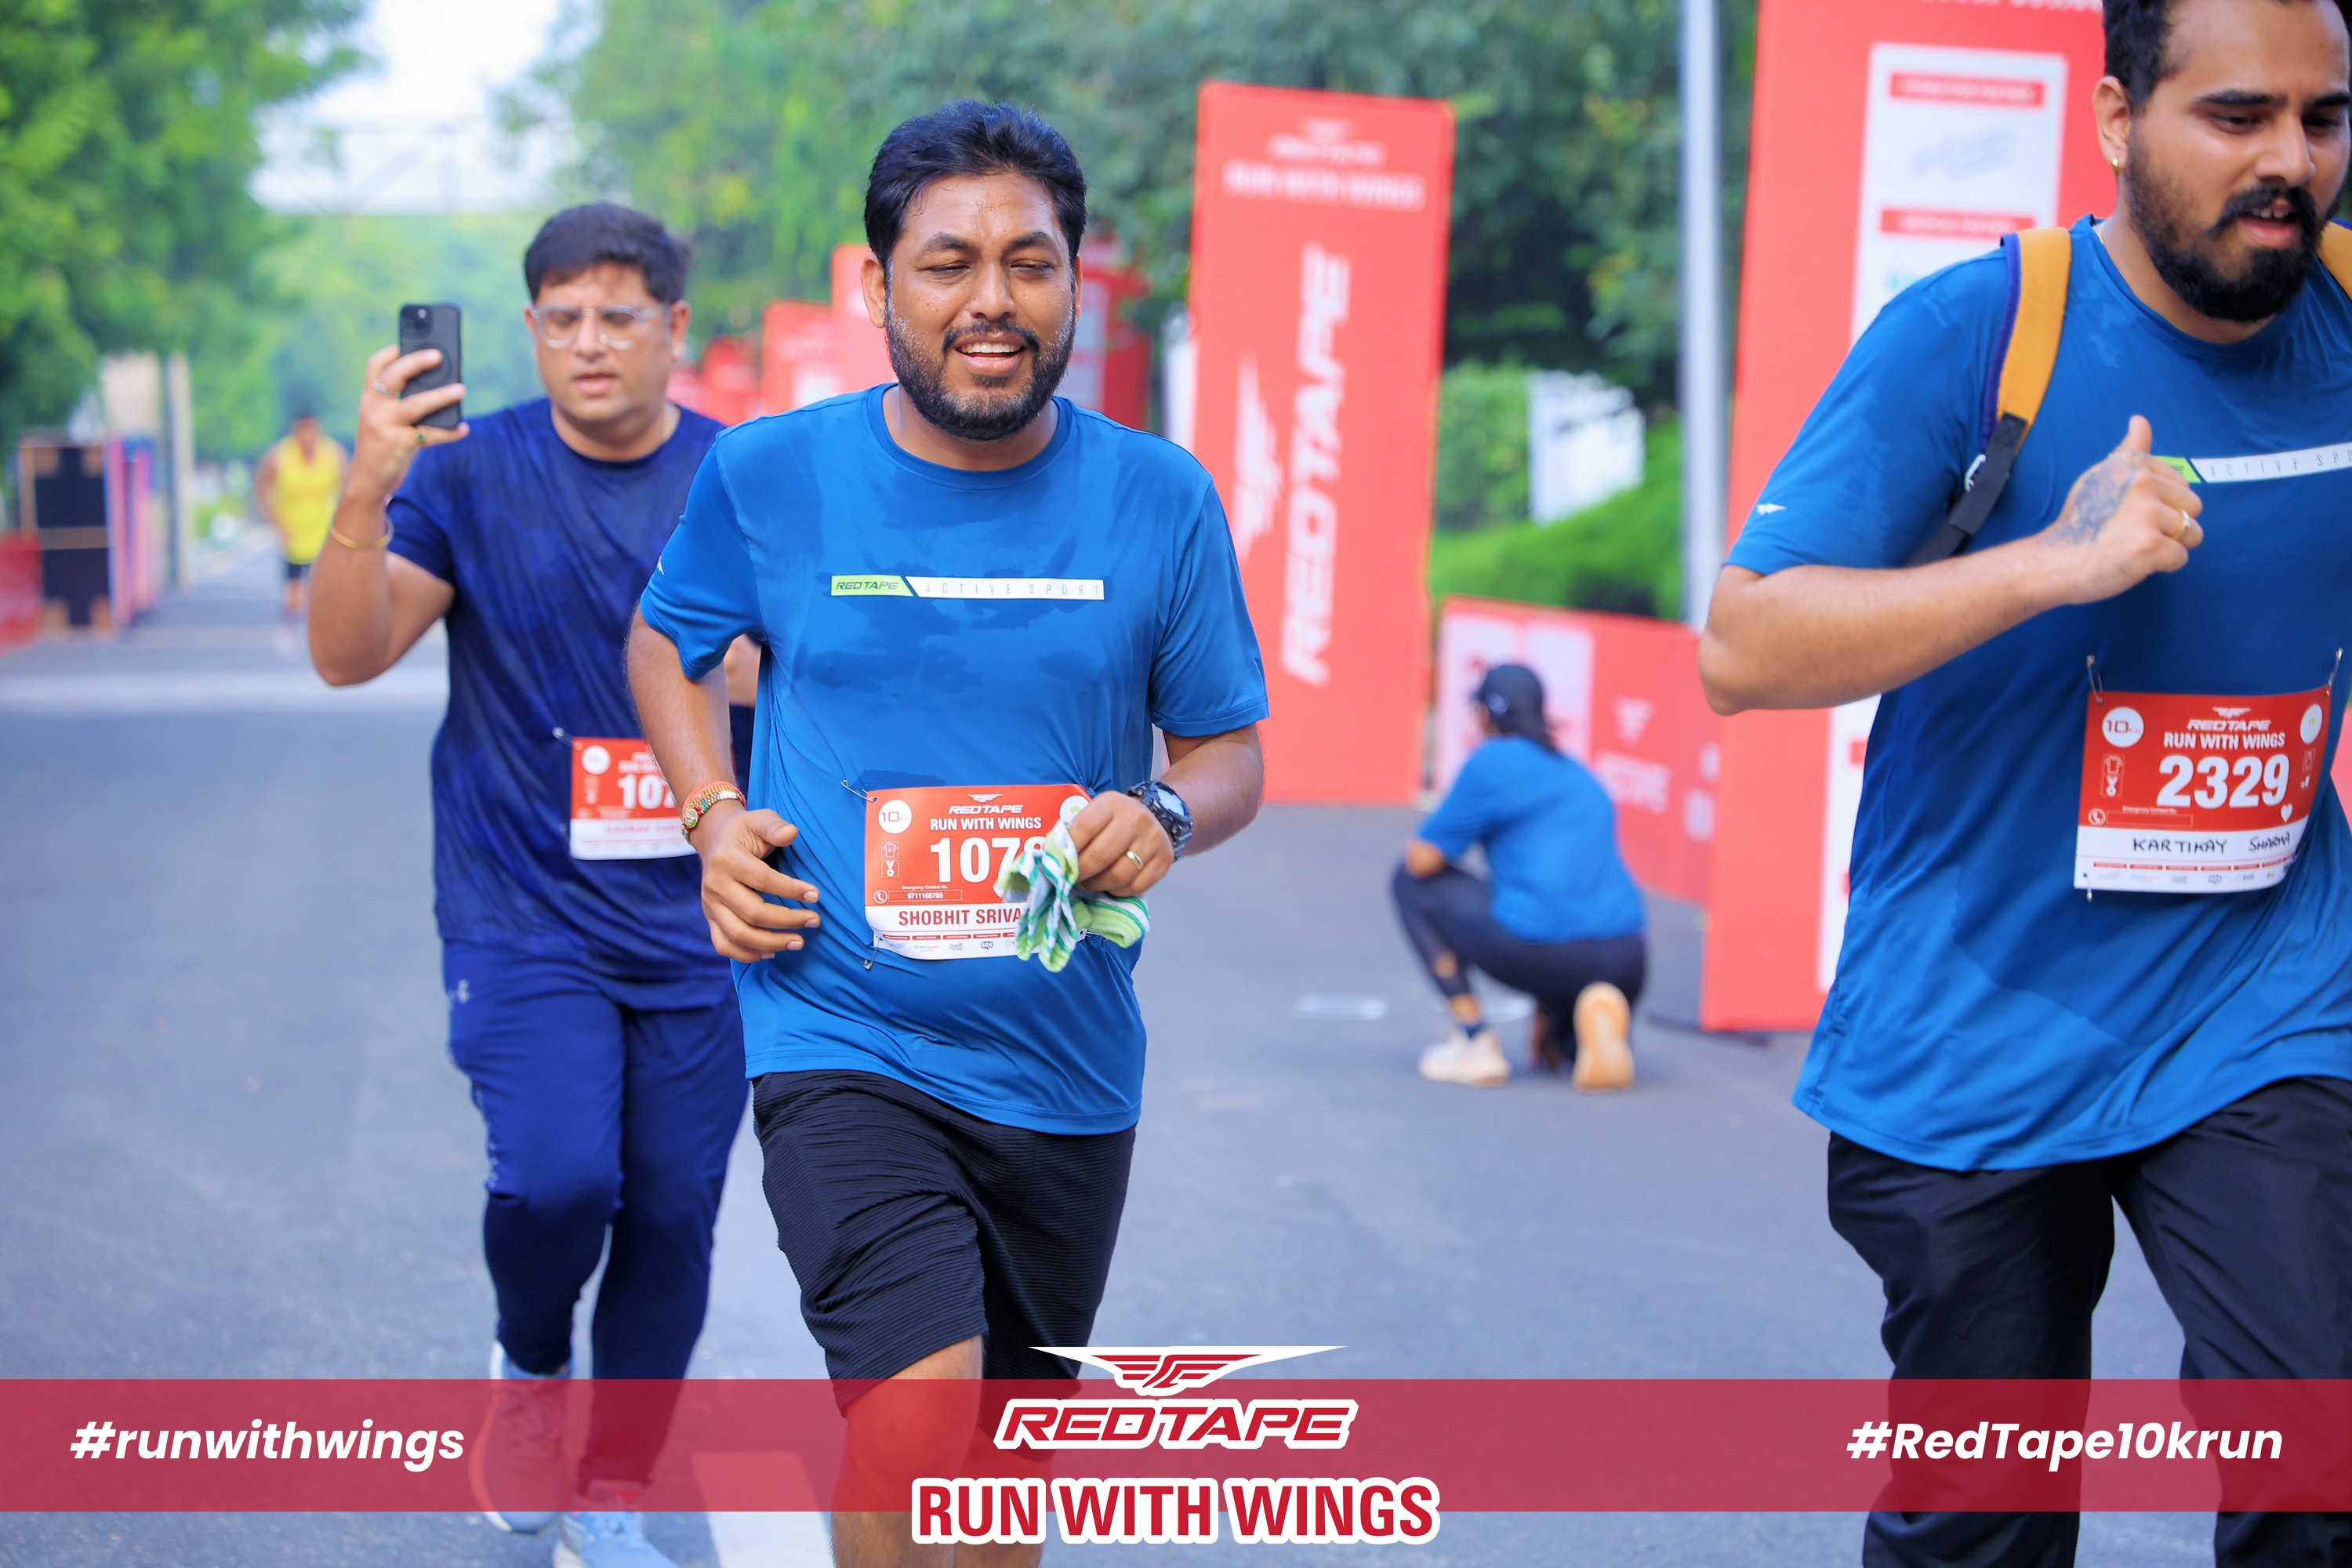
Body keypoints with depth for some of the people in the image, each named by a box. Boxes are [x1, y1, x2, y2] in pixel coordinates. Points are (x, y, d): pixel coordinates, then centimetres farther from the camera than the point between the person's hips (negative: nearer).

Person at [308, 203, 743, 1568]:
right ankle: (530, 1369, 15)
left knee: (671, 1214, 4)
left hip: (697, 922, 2)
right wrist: (369, 490, -28)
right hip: (526, 912, -2)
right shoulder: (471, 474, -3)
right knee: (556, 1179, -19)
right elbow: (348, 655, -13)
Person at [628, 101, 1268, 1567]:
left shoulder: (1161, 499, -2)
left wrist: (1171, 817, -16)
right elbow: (668, 644, 15)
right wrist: (715, 818, -2)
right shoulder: (769, 477, -4)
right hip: (845, 1044, -3)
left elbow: (1230, 750, 7)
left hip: (1065, 1062, 3)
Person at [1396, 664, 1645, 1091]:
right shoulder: (1583, 776, 27)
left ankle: (1474, 1039, 6)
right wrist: (1546, 1017, 41)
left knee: (1413, 883, 15)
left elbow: (1422, 861, 2)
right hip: (1624, 965, 7)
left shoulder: (1492, 760, 4)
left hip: (1536, 947, -7)